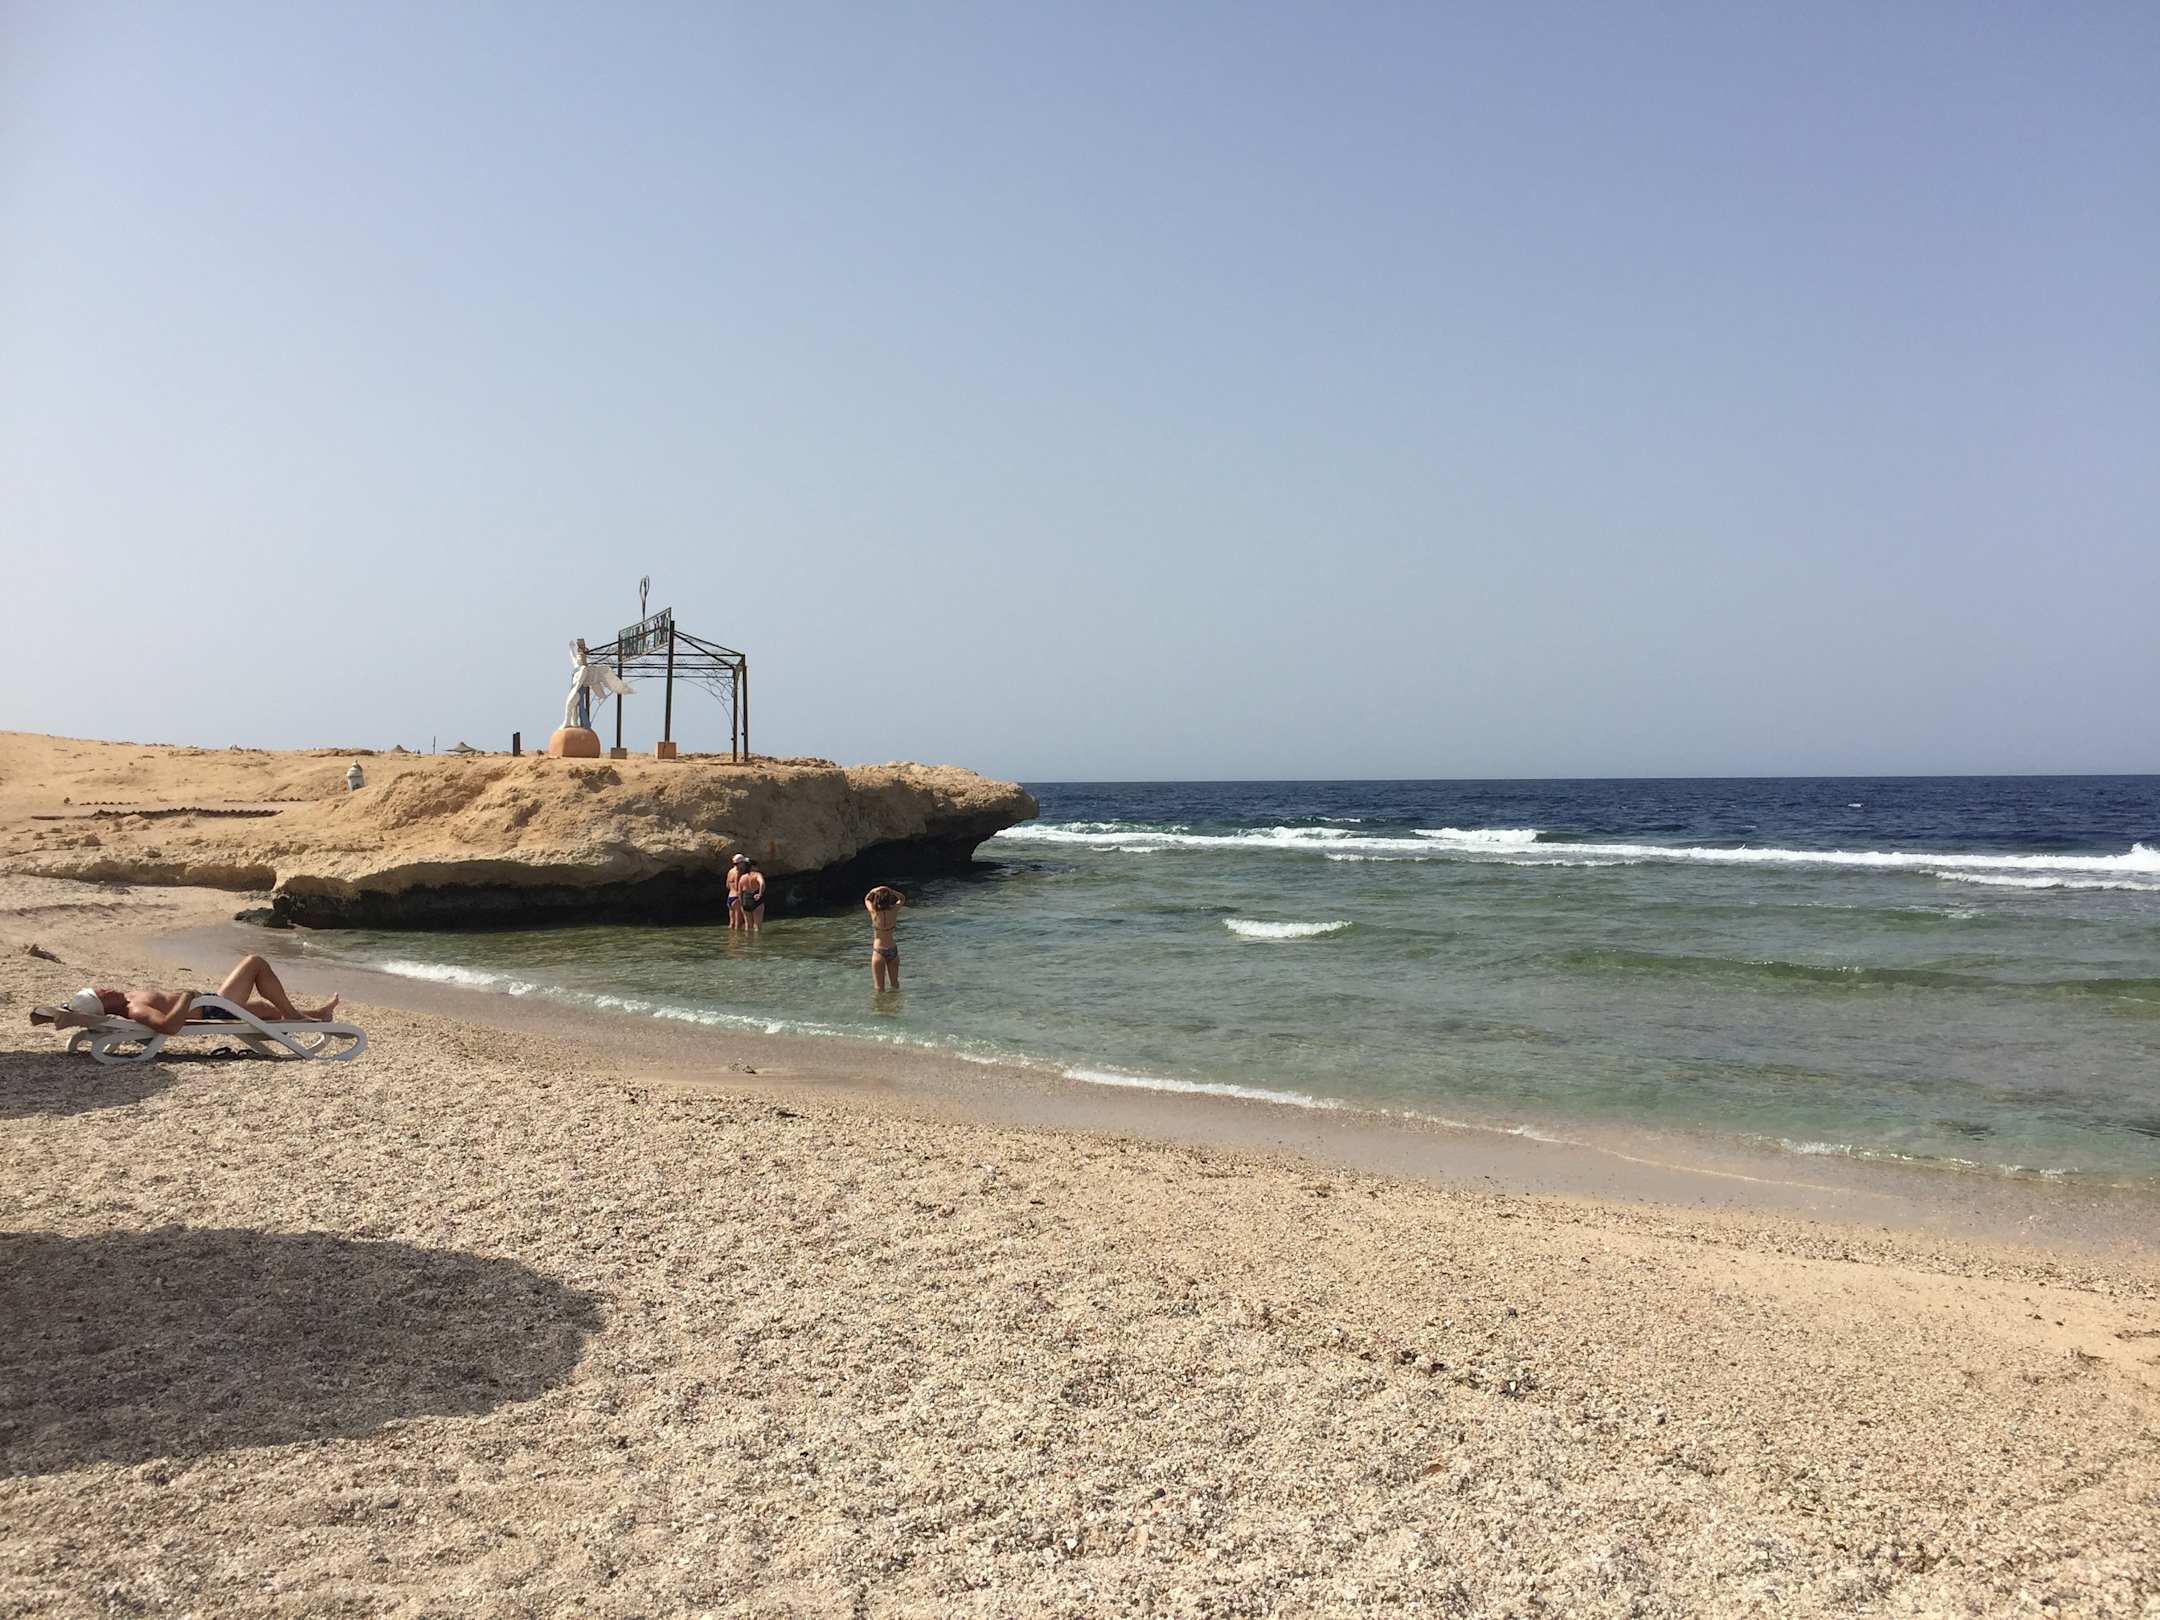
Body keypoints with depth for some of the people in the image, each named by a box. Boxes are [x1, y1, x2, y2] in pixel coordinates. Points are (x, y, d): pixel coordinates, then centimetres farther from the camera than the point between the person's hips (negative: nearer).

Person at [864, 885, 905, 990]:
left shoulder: (874, 912, -13)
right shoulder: (893, 911, -9)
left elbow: (866, 899, 9)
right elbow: (902, 898, 13)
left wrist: (874, 891, -8)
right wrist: (889, 890, -4)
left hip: (878, 951, -3)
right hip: (893, 951, 3)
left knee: (879, 988, 3)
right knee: (894, 984, 19)